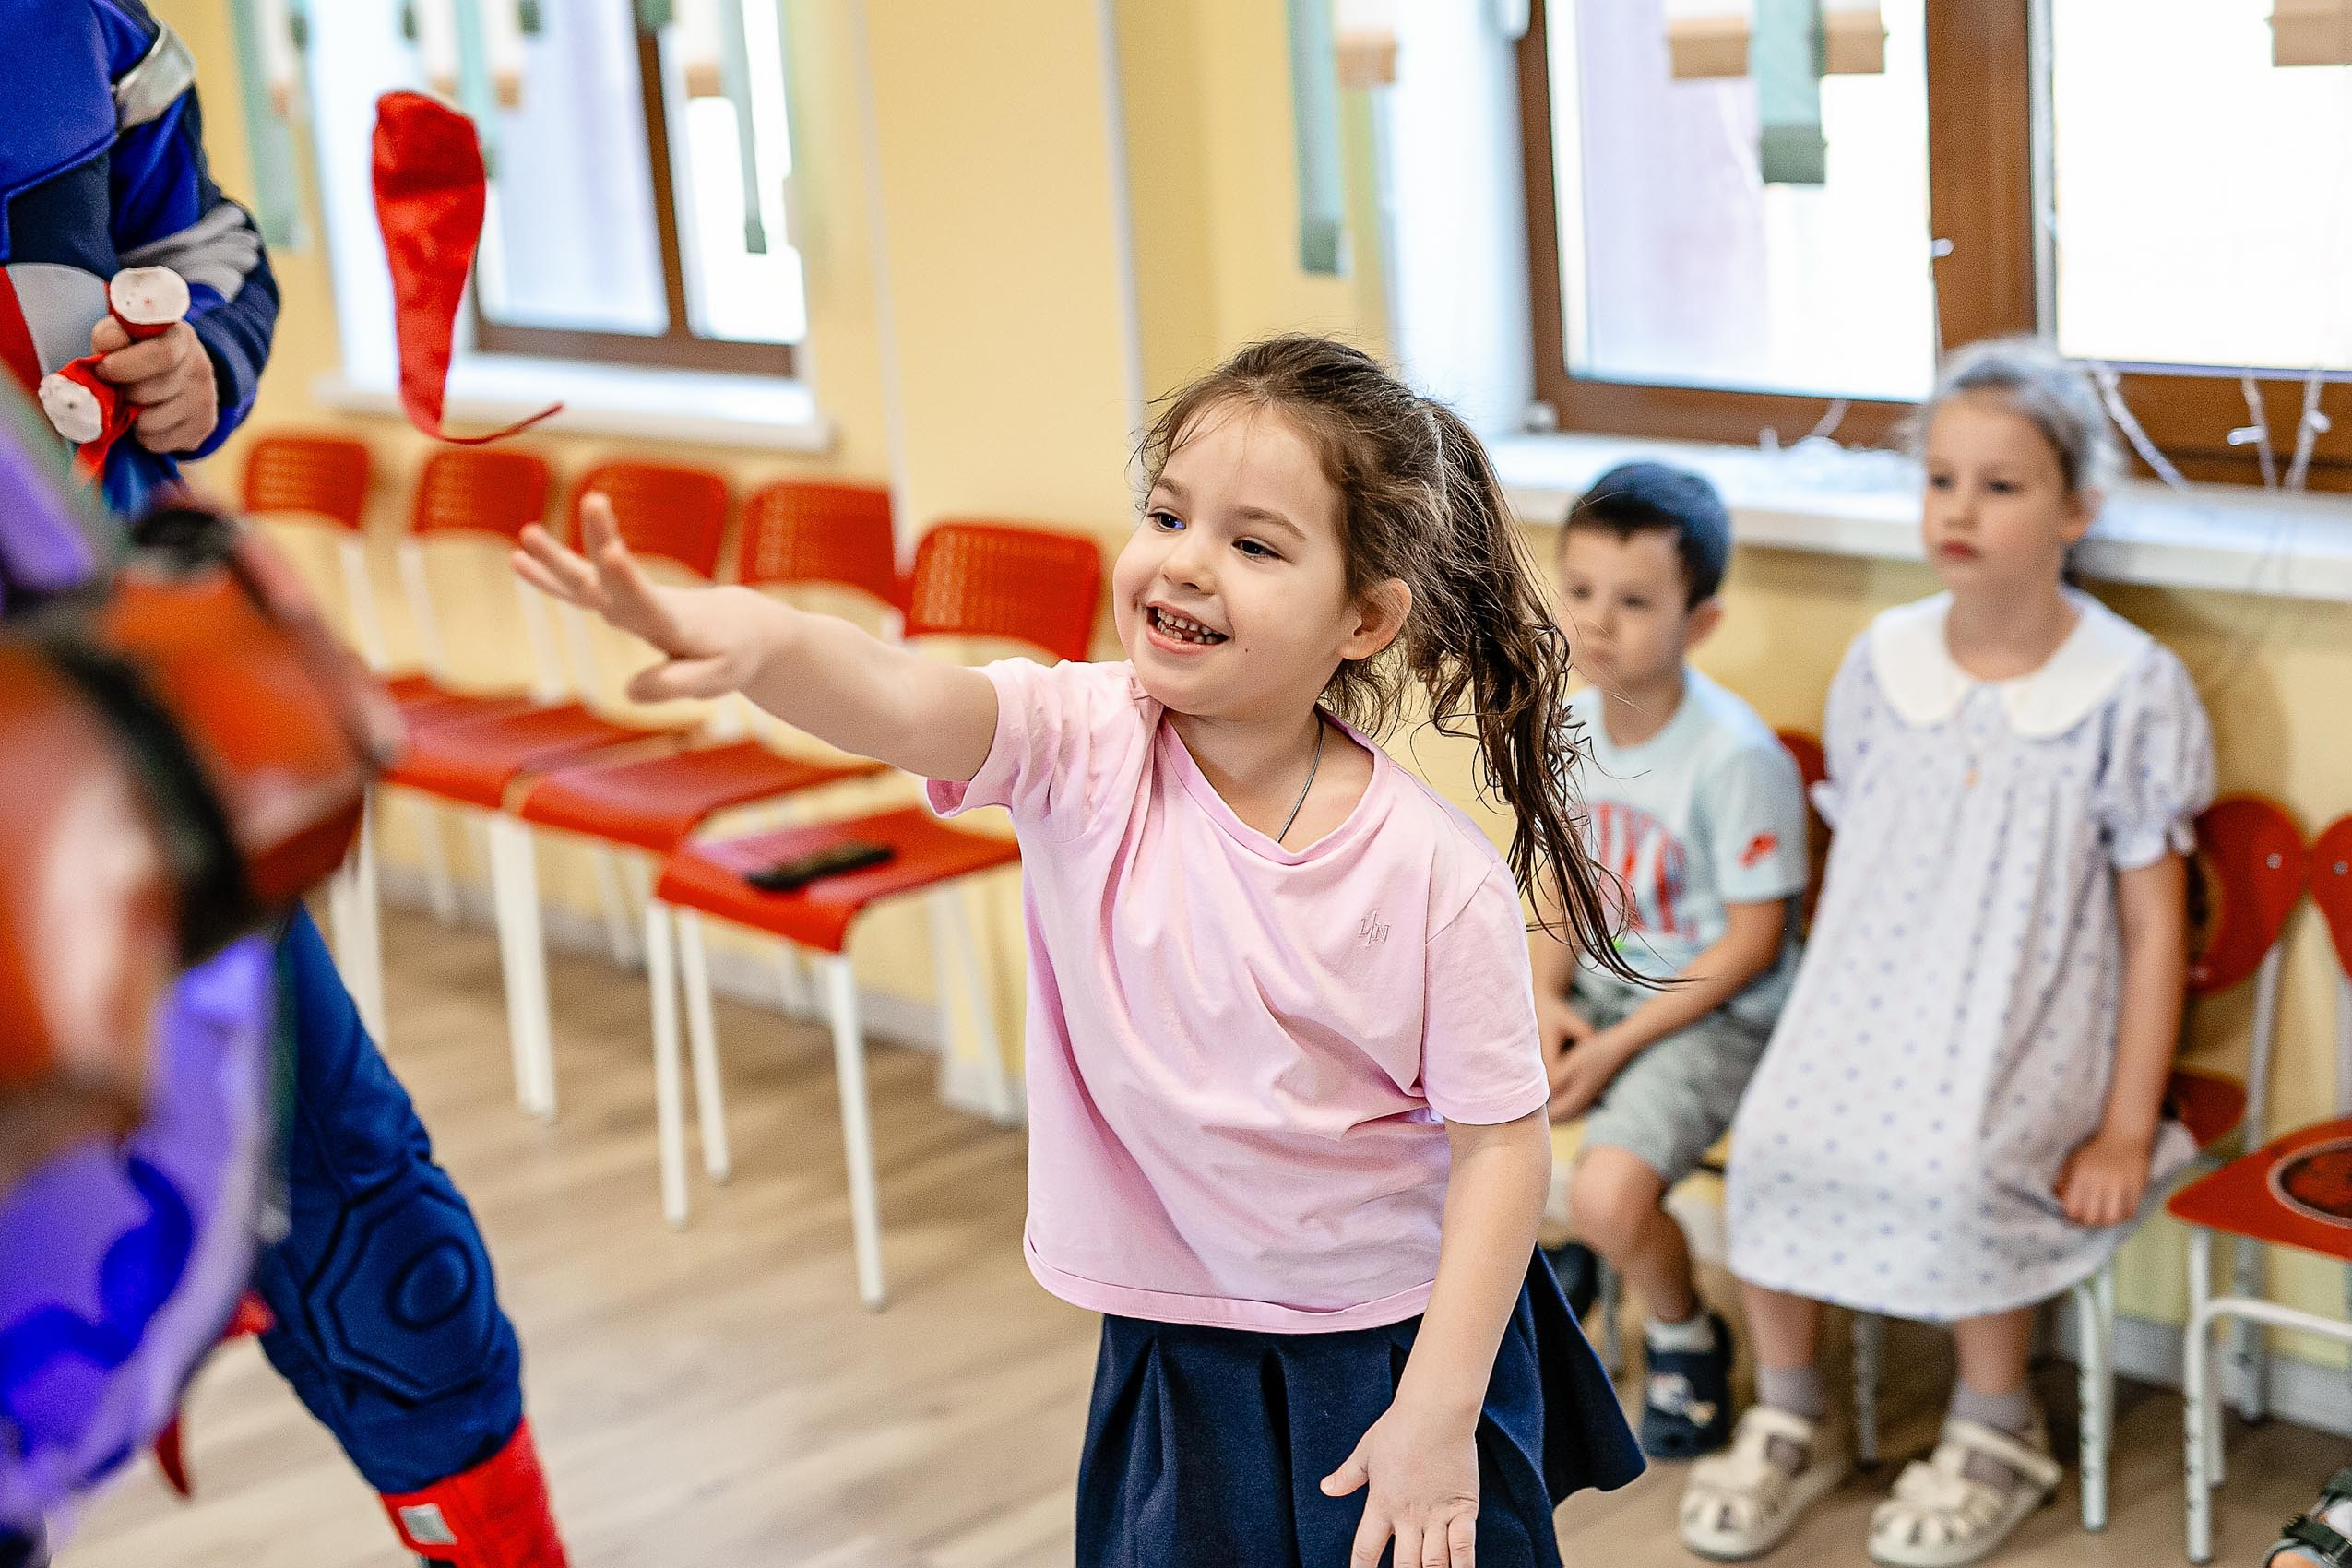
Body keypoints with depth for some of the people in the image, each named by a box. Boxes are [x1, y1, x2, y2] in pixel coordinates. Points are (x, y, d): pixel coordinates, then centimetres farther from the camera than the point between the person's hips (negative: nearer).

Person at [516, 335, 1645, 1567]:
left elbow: (1501, 1142, -12)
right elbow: (900, 703, -34)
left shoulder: (1439, 874, -19)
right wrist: (756, 638, -56)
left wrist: (1439, 1414, -13)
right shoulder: (1079, 748, -14)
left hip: (1399, 1345, -2)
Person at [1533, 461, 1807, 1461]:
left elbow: (1753, 940, -17)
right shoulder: (1571, 725, -1)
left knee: (1607, 1197, -28)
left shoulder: (1737, 757, -22)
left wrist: (1620, 1044, -18)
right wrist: (1547, 997, -6)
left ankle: (1686, 1335, 6)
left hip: (1711, 1012, -7)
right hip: (1598, 989, 7)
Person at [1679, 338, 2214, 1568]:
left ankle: (1996, 1432, -1)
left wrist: (2127, 1131, -7)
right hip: (1870, 1001, 4)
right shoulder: (1882, 662, 4)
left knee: (1952, 1165, -31)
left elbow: (2154, 922, -4)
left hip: (2031, 1023, -3)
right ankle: (1786, 1420, 1)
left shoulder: (2128, 691, -7)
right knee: (1772, 1134, -23)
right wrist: (1818, 1035, 5)